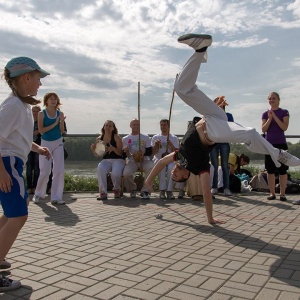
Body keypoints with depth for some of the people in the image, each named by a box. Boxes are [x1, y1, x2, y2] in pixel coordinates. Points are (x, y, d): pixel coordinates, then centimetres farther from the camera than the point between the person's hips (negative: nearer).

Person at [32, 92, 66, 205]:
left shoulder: (60, 113, 4)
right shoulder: (42, 114, -4)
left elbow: (62, 131, 4)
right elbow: (41, 130, -11)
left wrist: (62, 122, -14)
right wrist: (54, 124, -16)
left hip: (58, 143, 3)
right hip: (46, 143, -3)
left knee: (59, 170, -3)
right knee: (45, 171, -1)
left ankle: (56, 197, 5)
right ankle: (38, 194, 20)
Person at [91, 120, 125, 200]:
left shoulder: (116, 137, -2)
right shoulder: (99, 139, 10)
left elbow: (120, 153, -7)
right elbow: (97, 154, 15)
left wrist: (113, 149, -27)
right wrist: (93, 149, -6)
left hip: (117, 160, -3)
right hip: (106, 160, 3)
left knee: (116, 173, -33)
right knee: (100, 169, -32)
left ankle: (116, 189, 1)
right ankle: (103, 192, -23)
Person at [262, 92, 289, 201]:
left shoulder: (284, 112, 3)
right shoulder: (265, 114, 8)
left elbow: (284, 127, -9)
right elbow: (263, 130, 2)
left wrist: (274, 116, -13)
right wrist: (269, 118, -10)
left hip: (281, 144, -2)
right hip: (269, 144, 2)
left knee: (282, 170, -3)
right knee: (270, 170, 3)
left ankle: (282, 193, 4)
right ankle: (272, 193, 10)